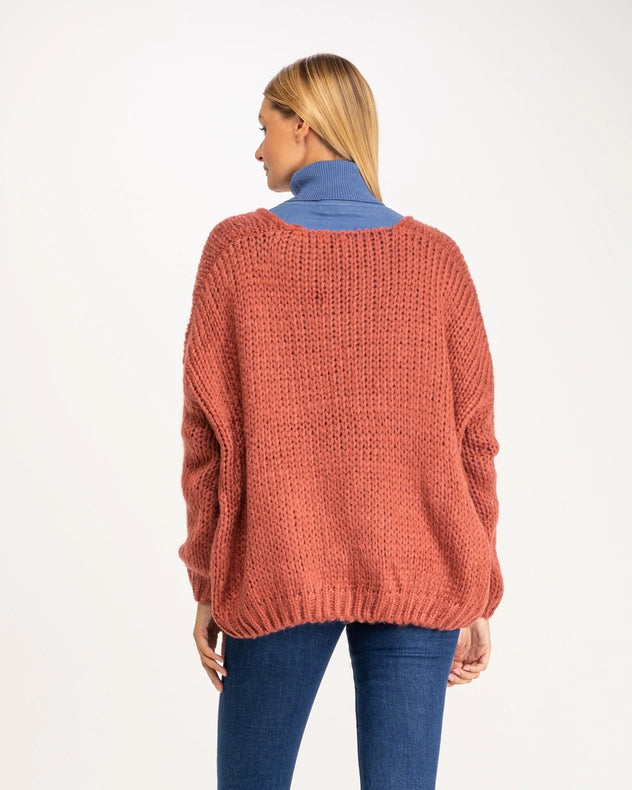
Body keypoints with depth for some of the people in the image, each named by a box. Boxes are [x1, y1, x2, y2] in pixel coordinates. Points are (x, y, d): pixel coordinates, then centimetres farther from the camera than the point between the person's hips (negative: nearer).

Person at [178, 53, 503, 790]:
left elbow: (209, 432, -3)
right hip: (416, 576, 1)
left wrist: (207, 586, 6)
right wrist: (478, 596, 9)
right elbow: (471, 438, 1)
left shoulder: (235, 248, -4)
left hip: (278, 573, -1)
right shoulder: (436, 257, 0)